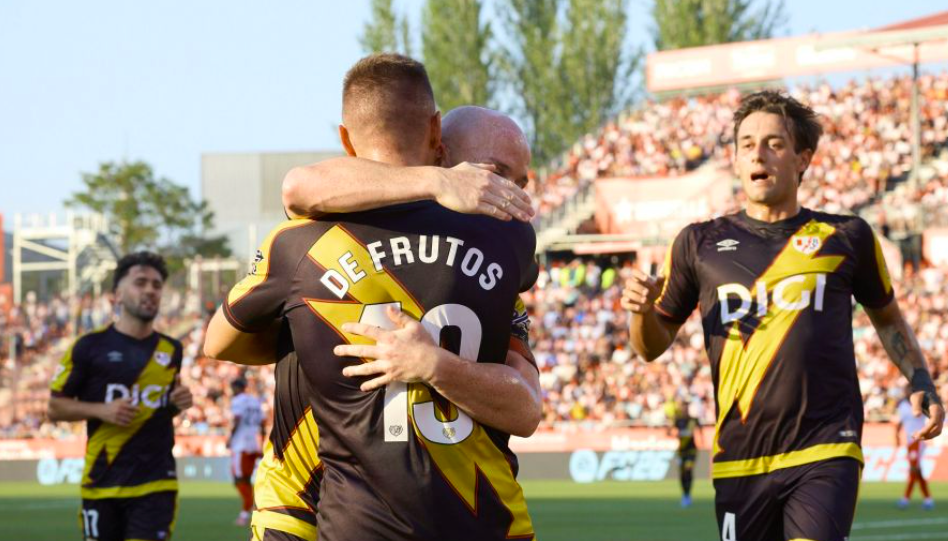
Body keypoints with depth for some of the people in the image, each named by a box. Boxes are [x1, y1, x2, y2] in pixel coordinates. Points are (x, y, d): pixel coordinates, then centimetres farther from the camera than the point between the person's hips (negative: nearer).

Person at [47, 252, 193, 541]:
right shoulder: (91, 347, -4)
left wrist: (177, 403, 3)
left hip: (155, 484, 2)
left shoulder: (171, 350, 10)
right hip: (103, 482, -2)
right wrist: (101, 411, -15)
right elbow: (56, 407, 1)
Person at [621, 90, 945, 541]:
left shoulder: (845, 237, 7)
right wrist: (643, 310, -8)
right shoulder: (701, 244, 8)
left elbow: (887, 318, 23)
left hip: (826, 455, -2)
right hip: (739, 462, 2)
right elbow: (653, 346, 15)